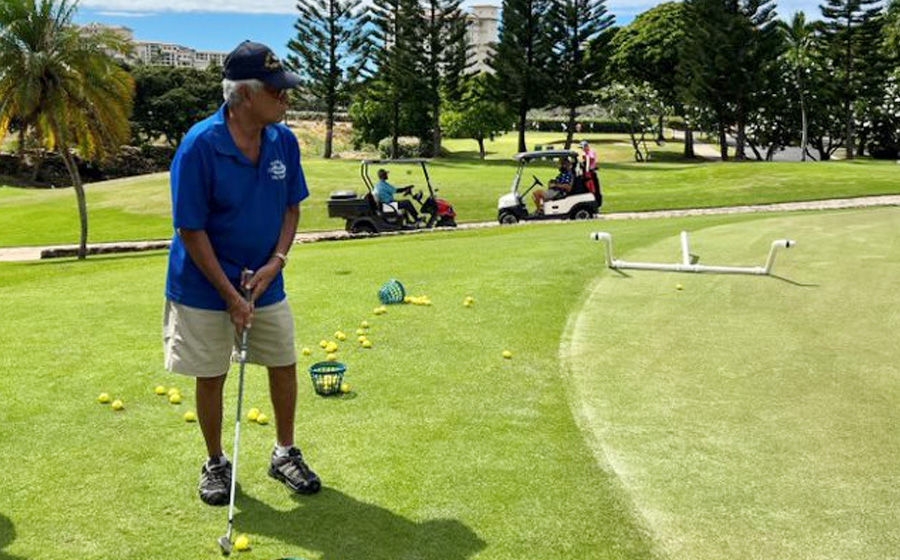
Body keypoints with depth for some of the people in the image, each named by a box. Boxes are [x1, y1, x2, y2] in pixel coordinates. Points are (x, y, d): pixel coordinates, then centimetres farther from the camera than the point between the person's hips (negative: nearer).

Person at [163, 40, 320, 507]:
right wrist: (230, 296, -18)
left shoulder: (283, 141, -6)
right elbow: (191, 230, -18)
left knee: (284, 365, 10)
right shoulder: (200, 145, -21)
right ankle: (215, 463, 29)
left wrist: (277, 260, -11)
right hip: (205, 288, -4)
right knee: (211, 377, 8)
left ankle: (285, 453, 30)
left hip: (265, 283, 5)